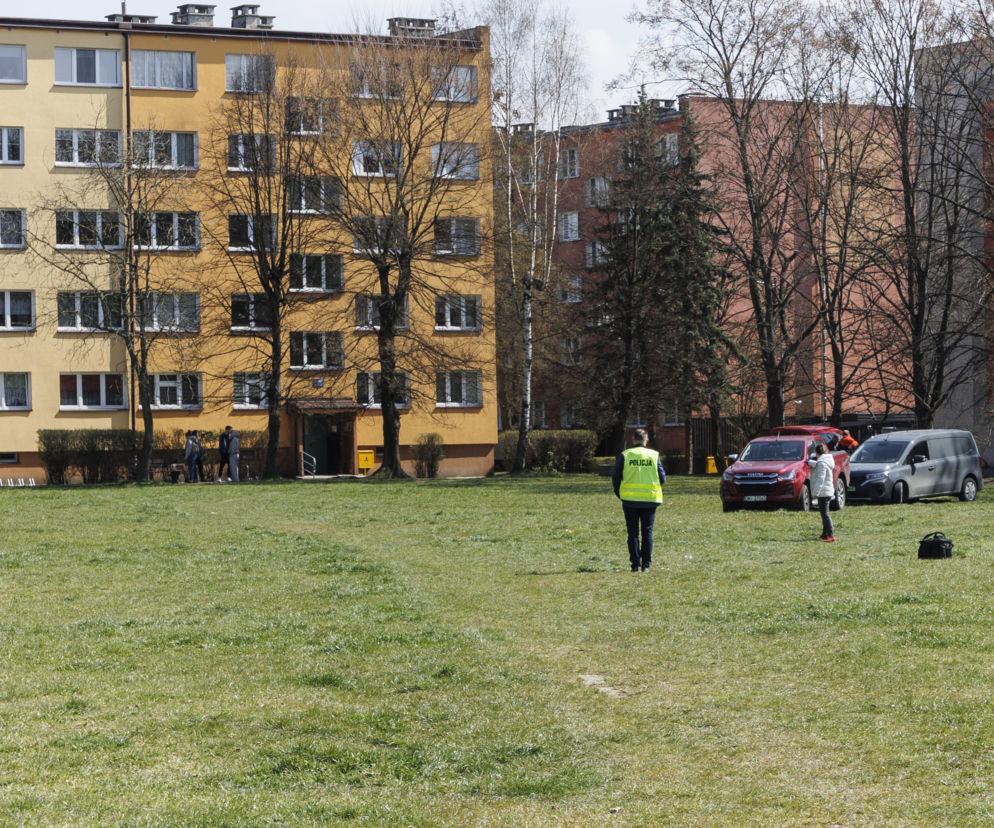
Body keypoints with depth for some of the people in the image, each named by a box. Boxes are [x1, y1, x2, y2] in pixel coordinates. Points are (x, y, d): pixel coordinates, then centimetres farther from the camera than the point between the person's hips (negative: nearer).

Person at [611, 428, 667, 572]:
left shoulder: (624, 455, -1)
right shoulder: (654, 455, 1)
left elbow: (615, 477, 0)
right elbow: (662, 478, 2)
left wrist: (619, 494, 13)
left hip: (630, 500, -1)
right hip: (650, 499, 1)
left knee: (633, 532, 6)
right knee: (647, 532, 8)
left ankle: (635, 564, 1)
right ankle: (646, 564, 4)